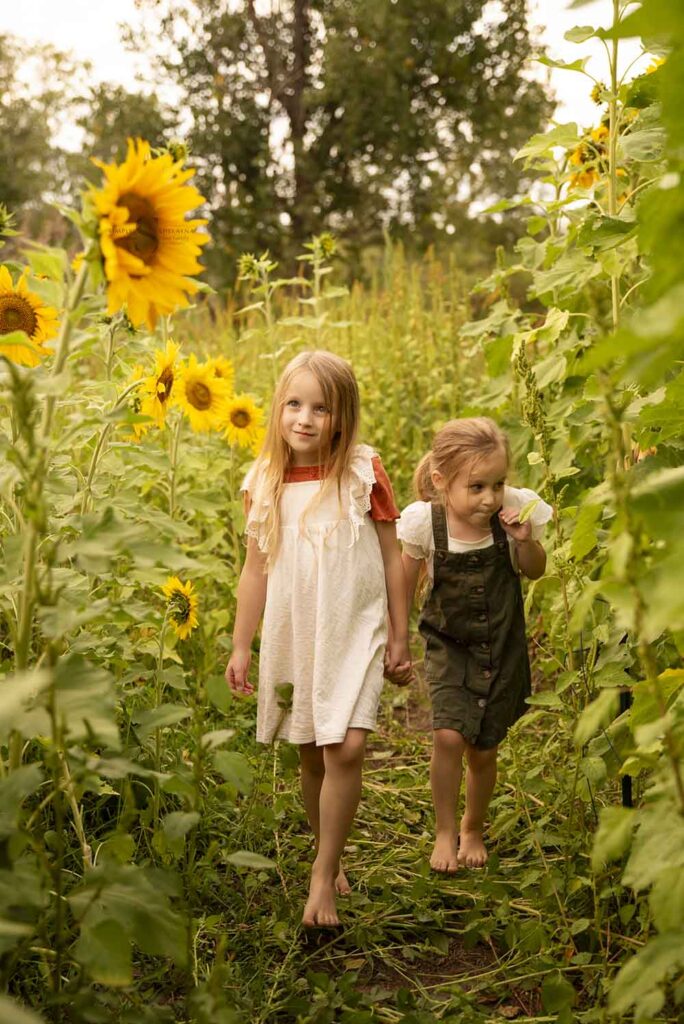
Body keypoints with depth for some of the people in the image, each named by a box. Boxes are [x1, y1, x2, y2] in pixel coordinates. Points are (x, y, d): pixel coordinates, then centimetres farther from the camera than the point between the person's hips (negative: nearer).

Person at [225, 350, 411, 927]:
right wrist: (241, 647, 9)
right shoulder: (265, 483, 1)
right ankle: (332, 857, 31)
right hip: (291, 637, 3)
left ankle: (322, 876, -2)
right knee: (312, 757, 11)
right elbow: (256, 569, 8)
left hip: (355, 635, -3)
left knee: (346, 750, -15)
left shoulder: (363, 473, -5)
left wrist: (400, 637, 3)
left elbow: (391, 558, 1)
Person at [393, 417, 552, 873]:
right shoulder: (424, 521, -19)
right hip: (449, 644, -1)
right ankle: (445, 832, 4)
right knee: (449, 736, -20)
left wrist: (525, 542, -20)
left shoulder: (514, 510, -17)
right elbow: (406, 587, -1)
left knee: (482, 750, 8)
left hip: (503, 647, 1)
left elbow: (535, 571, 1)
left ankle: (473, 829, 37)